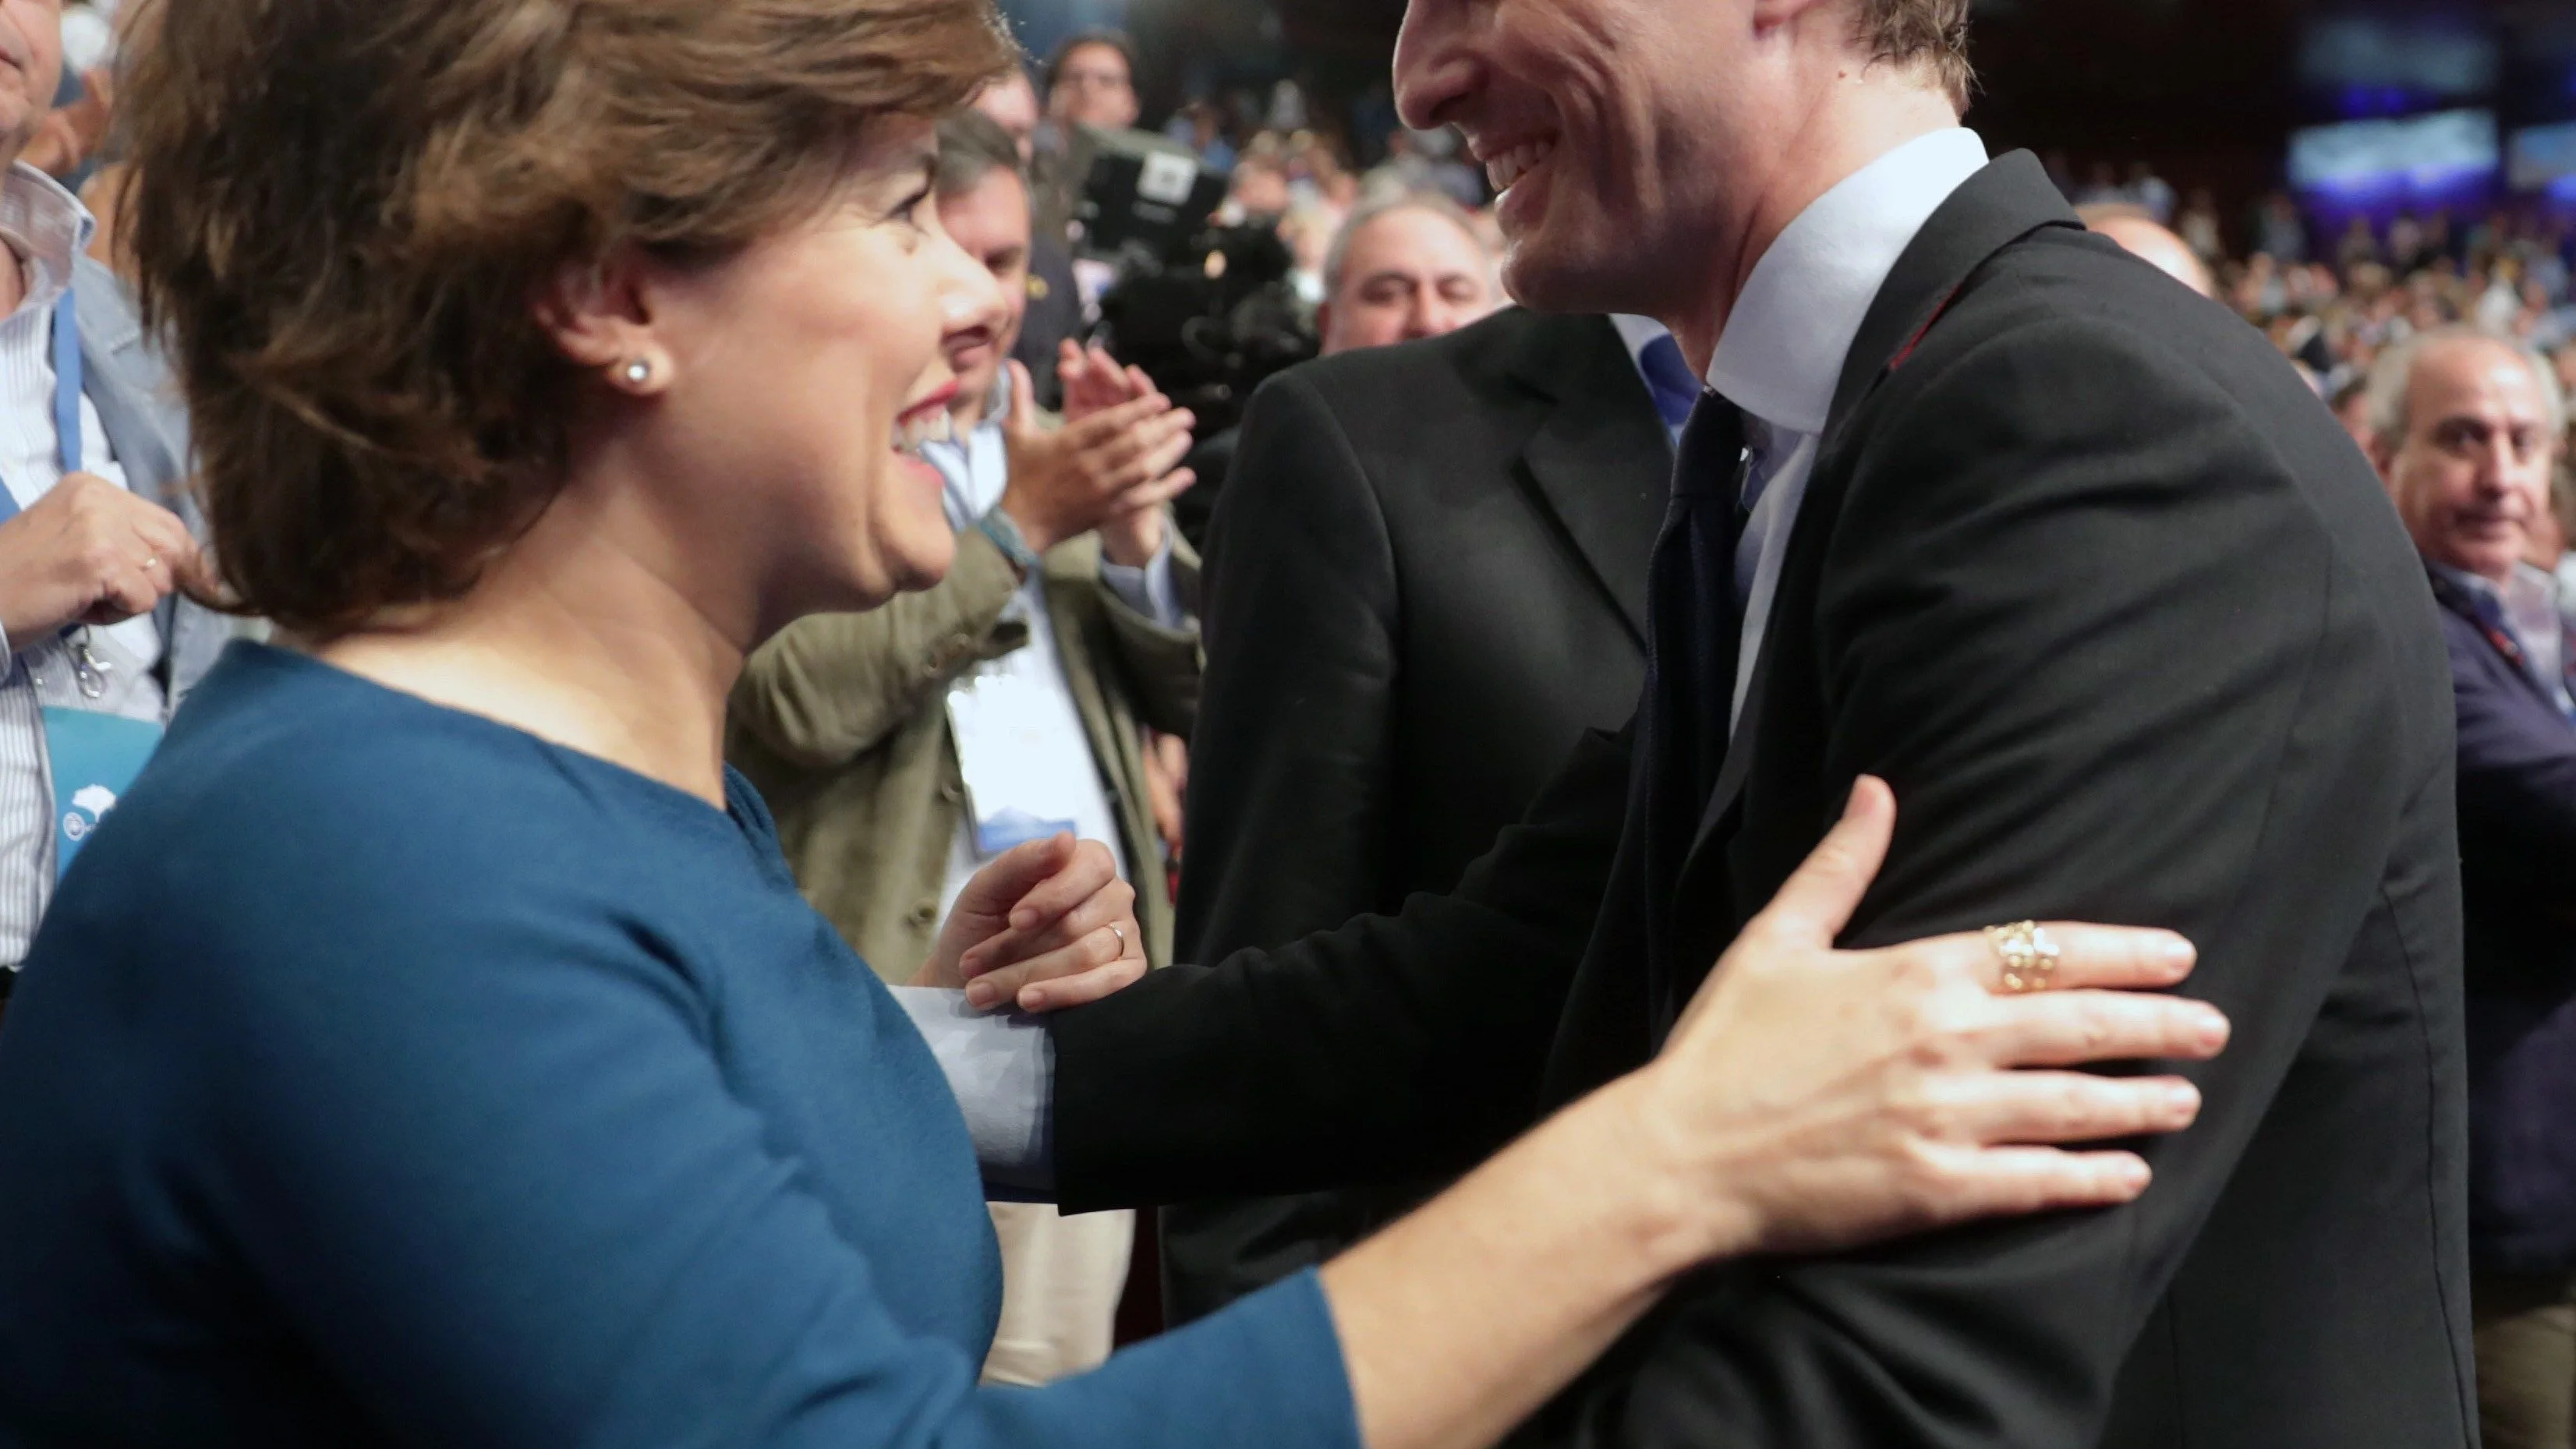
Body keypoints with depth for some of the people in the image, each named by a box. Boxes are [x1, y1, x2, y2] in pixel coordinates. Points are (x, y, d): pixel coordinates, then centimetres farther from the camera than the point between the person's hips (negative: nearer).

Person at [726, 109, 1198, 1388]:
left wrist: (1134, 538, -6)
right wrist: (1018, 525, -15)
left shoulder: (1056, 442, 15)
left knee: (1054, 1378, 11)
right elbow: (791, 704, -19)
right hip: (892, 989, -6)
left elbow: (1196, 692, 14)